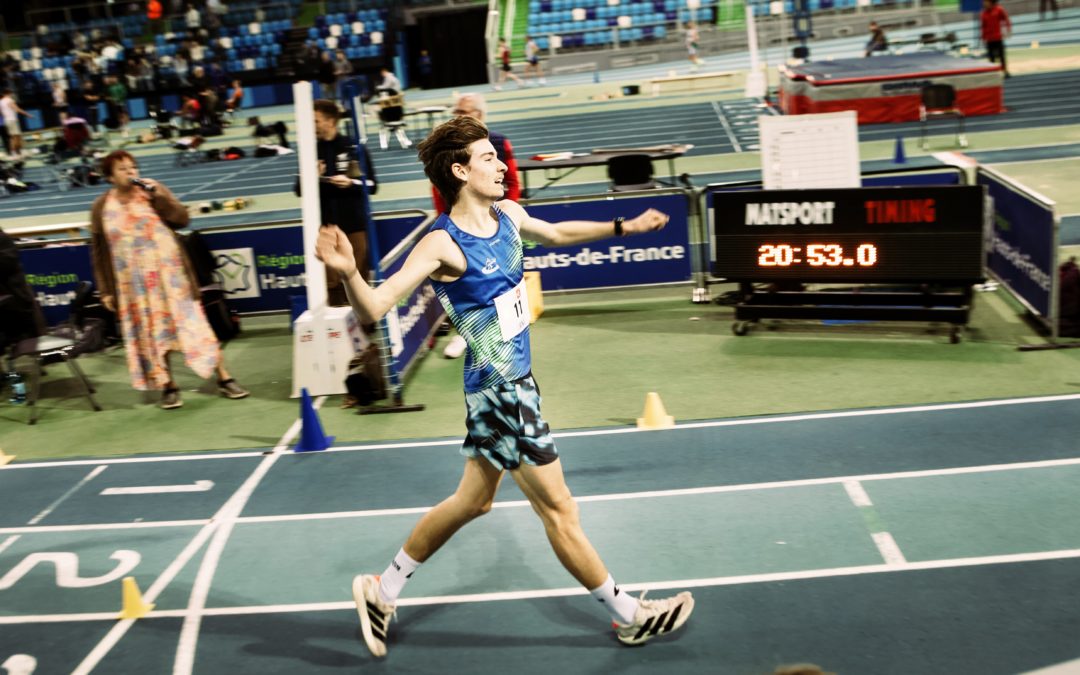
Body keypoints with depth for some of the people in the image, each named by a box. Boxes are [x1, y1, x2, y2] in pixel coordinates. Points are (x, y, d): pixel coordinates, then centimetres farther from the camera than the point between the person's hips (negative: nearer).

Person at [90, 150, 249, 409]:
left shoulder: (153, 192, 1)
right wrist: (106, 290, 2)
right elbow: (99, 252, 4)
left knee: (193, 324, 0)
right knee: (153, 334, 5)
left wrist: (161, 197, -21)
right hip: (133, 283, 1)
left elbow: (182, 219, -7)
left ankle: (224, 379, 6)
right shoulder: (102, 208, 2)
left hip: (169, 274, -1)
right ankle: (168, 387, 16)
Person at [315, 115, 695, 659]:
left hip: (516, 381, 9)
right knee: (558, 508, 5)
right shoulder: (443, 244, -21)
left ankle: (382, 592, 34)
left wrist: (623, 227, 28)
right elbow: (374, 308, -27)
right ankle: (630, 616, 22)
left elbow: (558, 233, 25)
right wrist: (348, 272, -47)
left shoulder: (508, 216, 3)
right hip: (498, 389, -9)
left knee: (472, 501, 20)